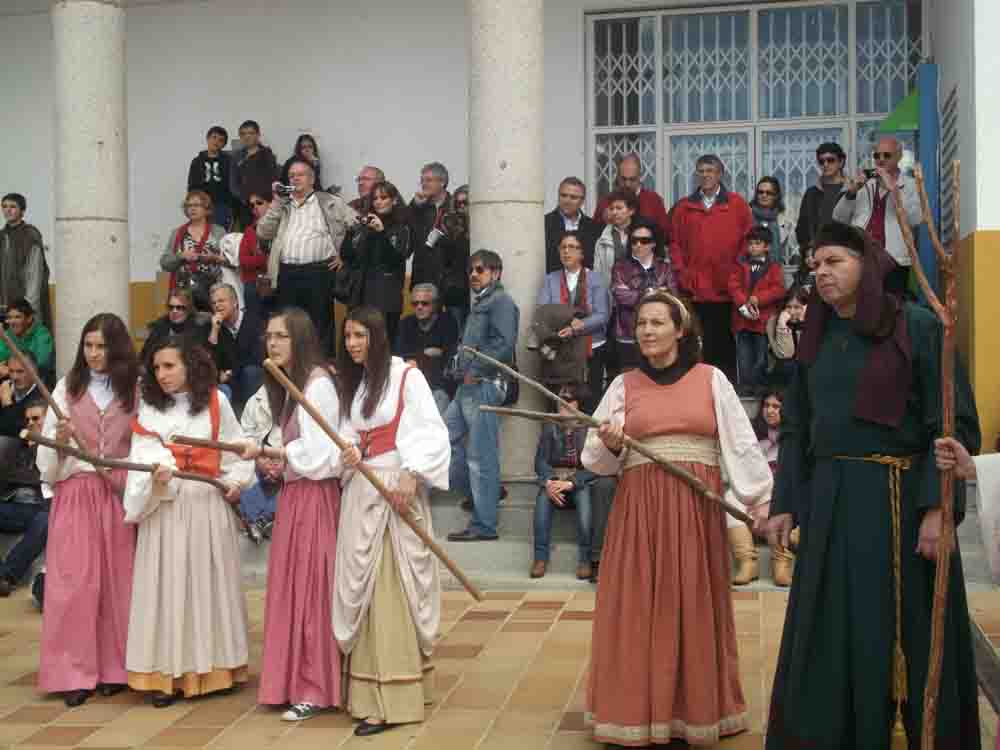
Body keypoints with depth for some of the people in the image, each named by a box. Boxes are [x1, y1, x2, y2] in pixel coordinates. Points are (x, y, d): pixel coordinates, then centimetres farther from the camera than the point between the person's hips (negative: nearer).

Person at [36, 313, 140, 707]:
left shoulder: (135, 390, 2)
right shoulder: (68, 386, 4)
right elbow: (47, 446, 3)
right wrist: (59, 438, -17)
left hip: (118, 495, 0)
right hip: (75, 493, 0)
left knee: (116, 579, 6)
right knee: (73, 581, 0)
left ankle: (113, 667, 16)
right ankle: (73, 672, 7)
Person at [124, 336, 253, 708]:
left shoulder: (216, 402, 3)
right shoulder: (149, 407, 5)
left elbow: (237, 447, 9)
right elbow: (144, 448, -9)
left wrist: (237, 479, -5)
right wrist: (159, 468, -28)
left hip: (209, 503, 0)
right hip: (164, 505, 0)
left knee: (209, 583, 6)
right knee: (166, 585, -1)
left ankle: (211, 667, 18)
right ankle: (166, 672, 5)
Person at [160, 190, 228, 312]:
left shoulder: (219, 232, 8)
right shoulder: (177, 233, 13)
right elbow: (164, 263, 8)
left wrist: (216, 258, -14)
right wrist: (181, 257, -9)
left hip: (212, 292, -1)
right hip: (184, 292, 1)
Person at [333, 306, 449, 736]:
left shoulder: (406, 376, -5)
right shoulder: (350, 382, 14)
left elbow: (432, 432, -10)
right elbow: (350, 433, 15)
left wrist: (411, 476, -20)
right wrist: (349, 451, -7)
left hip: (399, 488, -6)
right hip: (360, 490, 6)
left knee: (395, 588, -4)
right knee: (361, 587, 5)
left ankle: (395, 694, -1)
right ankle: (370, 693, 11)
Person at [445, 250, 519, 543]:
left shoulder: (500, 301, -6)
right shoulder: (480, 303, 23)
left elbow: (504, 343, -19)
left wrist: (474, 371, -15)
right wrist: (462, 369, 14)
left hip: (484, 387, -10)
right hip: (467, 388, 10)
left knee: (480, 458, -7)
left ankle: (483, 526, -1)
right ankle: (475, 492, 21)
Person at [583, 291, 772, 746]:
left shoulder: (711, 379, 5)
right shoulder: (624, 385, 8)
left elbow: (741, 443, 3)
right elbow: (595, 458, 6)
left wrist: (760, 498, -5)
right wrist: (611, 446, -15)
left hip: (697, 509, -1)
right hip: (639, 510, 1)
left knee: (695, 609, 5)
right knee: (639, 610, 1)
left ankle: (696, 711, 17)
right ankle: (638, 713, 10)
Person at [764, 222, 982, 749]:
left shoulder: (917, 326, -5)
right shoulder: (815, 338, 11)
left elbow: (955, 422, -10)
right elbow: (795, 429, 14)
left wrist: (938, 506, -18)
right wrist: (784, 504, 7)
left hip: (900, 498, -5)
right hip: (829, 501, 5)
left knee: (909, 633, 2)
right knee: (830, 636, 9)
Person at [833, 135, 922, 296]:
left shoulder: (911, 185, 9)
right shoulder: (863, 183, 18)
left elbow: (916, 219, -8)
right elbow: (839, 219, 12)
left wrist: (893, 188, -12)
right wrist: (851, 192, -4)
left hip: (893, 263, -3)